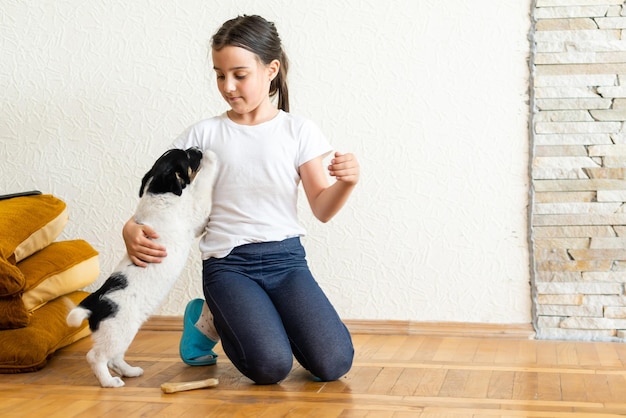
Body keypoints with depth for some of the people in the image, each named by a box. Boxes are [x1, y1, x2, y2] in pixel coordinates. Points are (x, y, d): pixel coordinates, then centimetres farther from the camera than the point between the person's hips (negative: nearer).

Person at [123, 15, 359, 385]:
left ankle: (258, 318, 12)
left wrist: (347, 183, -17)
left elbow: (322, 209, 4)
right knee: (271, 366, -24)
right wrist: (132, 229, -16)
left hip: (286, 258, 2)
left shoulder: (298, 131, 5)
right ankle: (209, 319, 9)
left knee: (334, 363, -18)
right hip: (228, 263, -1)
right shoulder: (203, 135, 5)